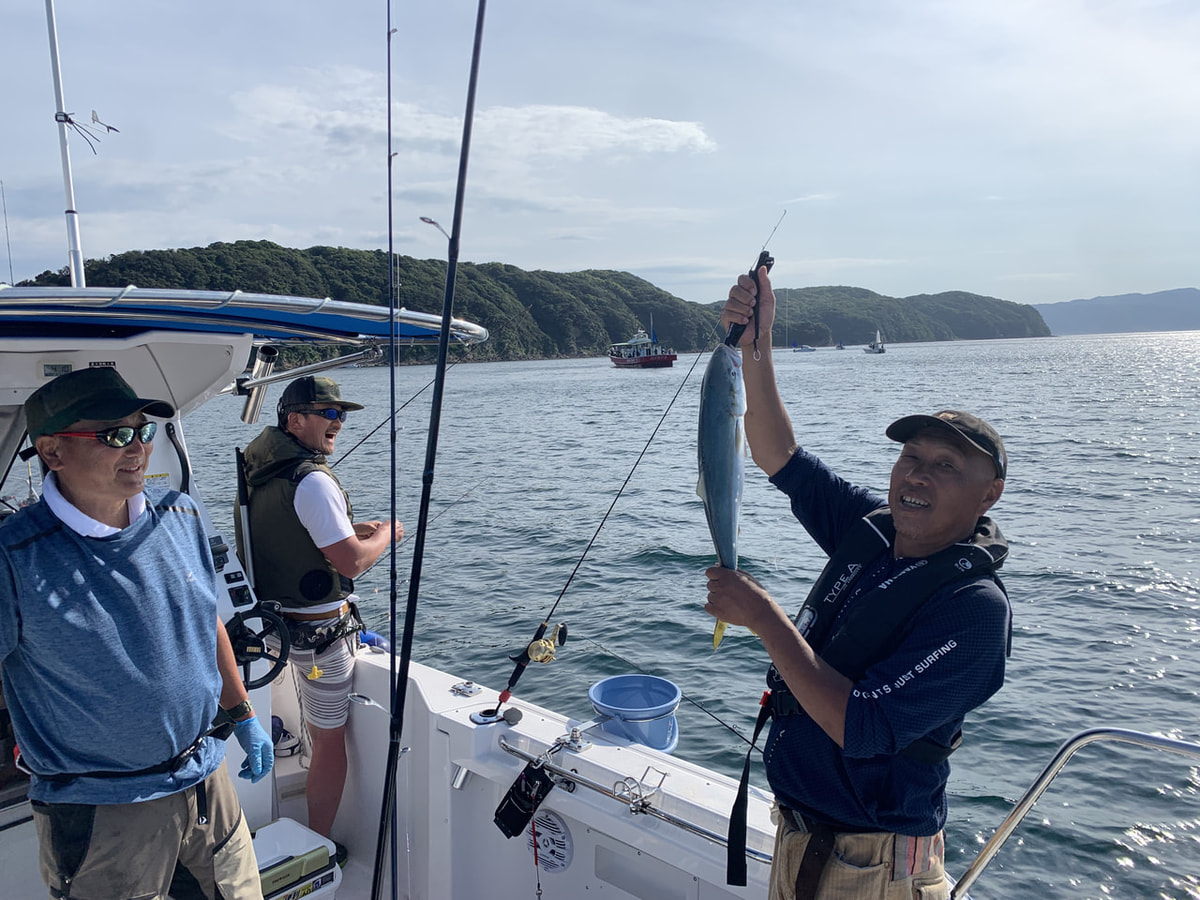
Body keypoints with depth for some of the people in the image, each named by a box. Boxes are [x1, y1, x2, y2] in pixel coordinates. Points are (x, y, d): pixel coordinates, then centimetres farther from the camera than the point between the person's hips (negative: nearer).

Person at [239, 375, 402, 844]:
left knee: (320, 730, 27)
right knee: (331, 740, 4)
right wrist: (386, 535, -7)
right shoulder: (313, 481, -24)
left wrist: (352, 530, 13)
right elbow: (352, 562, -26)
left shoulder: (263, 473, 6)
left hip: (280, 621, 10)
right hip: (319, 627, -10)